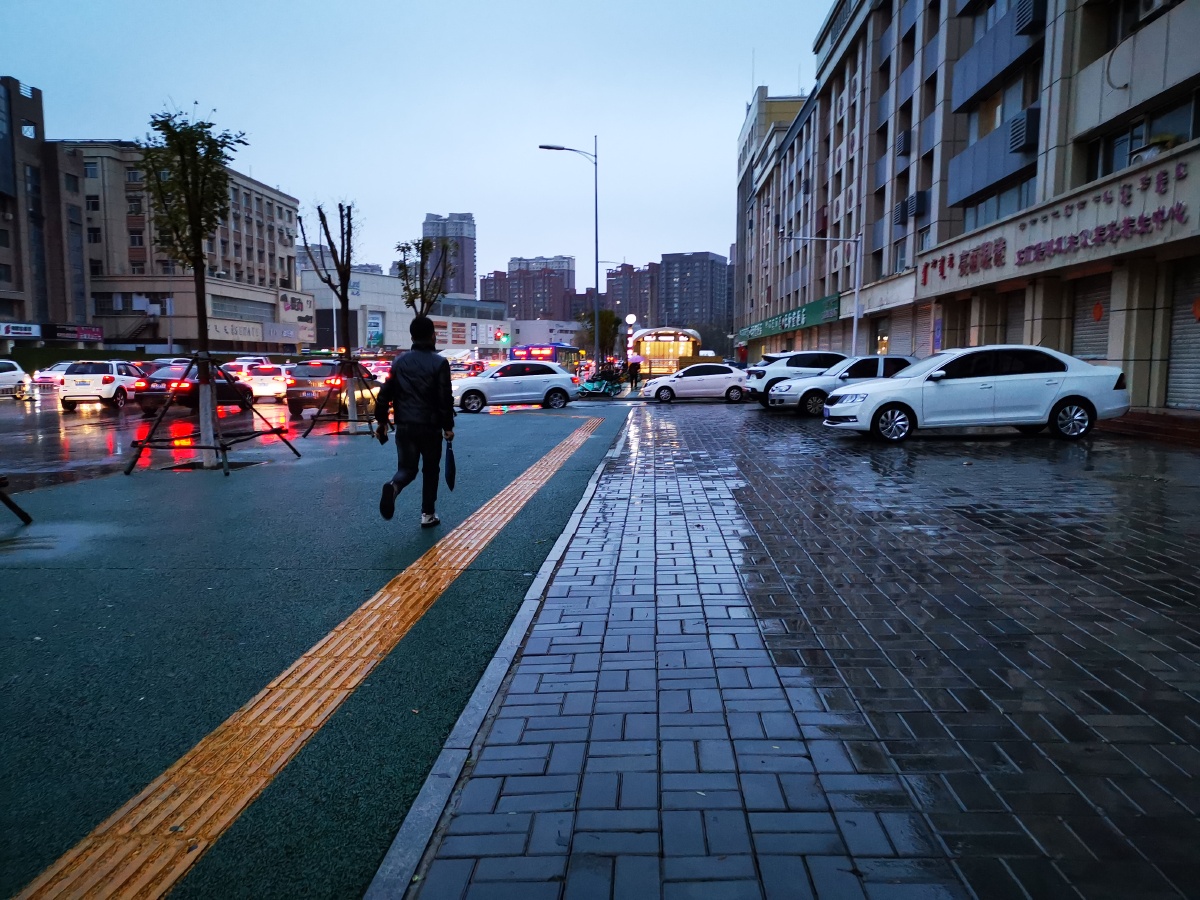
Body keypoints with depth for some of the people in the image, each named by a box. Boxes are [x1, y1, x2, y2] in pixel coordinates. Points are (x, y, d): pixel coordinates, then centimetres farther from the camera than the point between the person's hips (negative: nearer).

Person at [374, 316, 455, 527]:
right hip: (430, 426, -3)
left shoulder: (399, 361, 6)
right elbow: (445, 398, -10)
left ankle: (393, 486, -23)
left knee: (407, 468, 11)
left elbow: (385, 393, 6)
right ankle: (428, 514, 15)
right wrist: (448, 426, -2)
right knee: (430, 470, 13)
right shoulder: (439, 362, -6)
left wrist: (381, 421, 15)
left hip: (404, 425, 3)